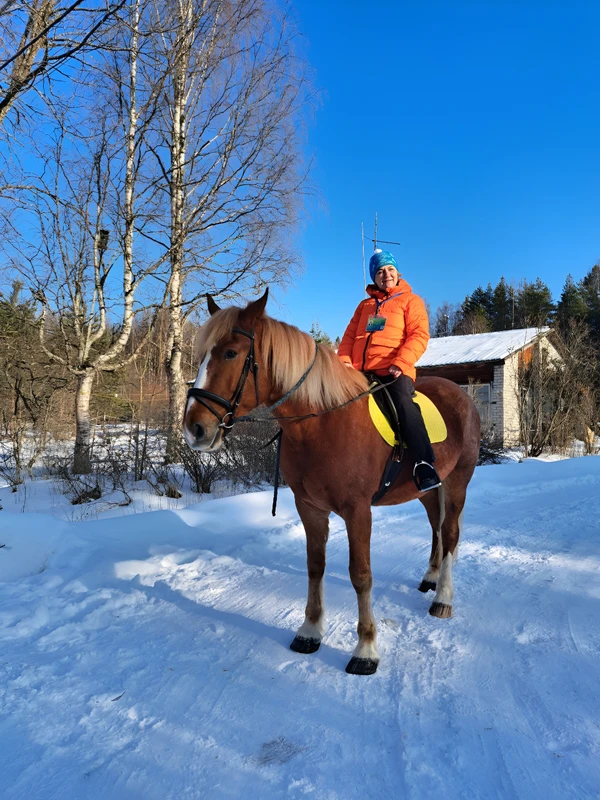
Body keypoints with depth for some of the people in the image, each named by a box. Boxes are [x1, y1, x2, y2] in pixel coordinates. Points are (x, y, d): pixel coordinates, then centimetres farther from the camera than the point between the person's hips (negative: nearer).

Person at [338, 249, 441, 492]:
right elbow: (349, 336, 19)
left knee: (403, 403, -31)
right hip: (360, 372, 5)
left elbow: (419, 336, -2)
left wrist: (401, 363, -17)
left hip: (394, 372, -5)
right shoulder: (365, 305, 26)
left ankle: (424, 464, -29)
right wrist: (344, 359, -2)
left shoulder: (410, 300, 11)